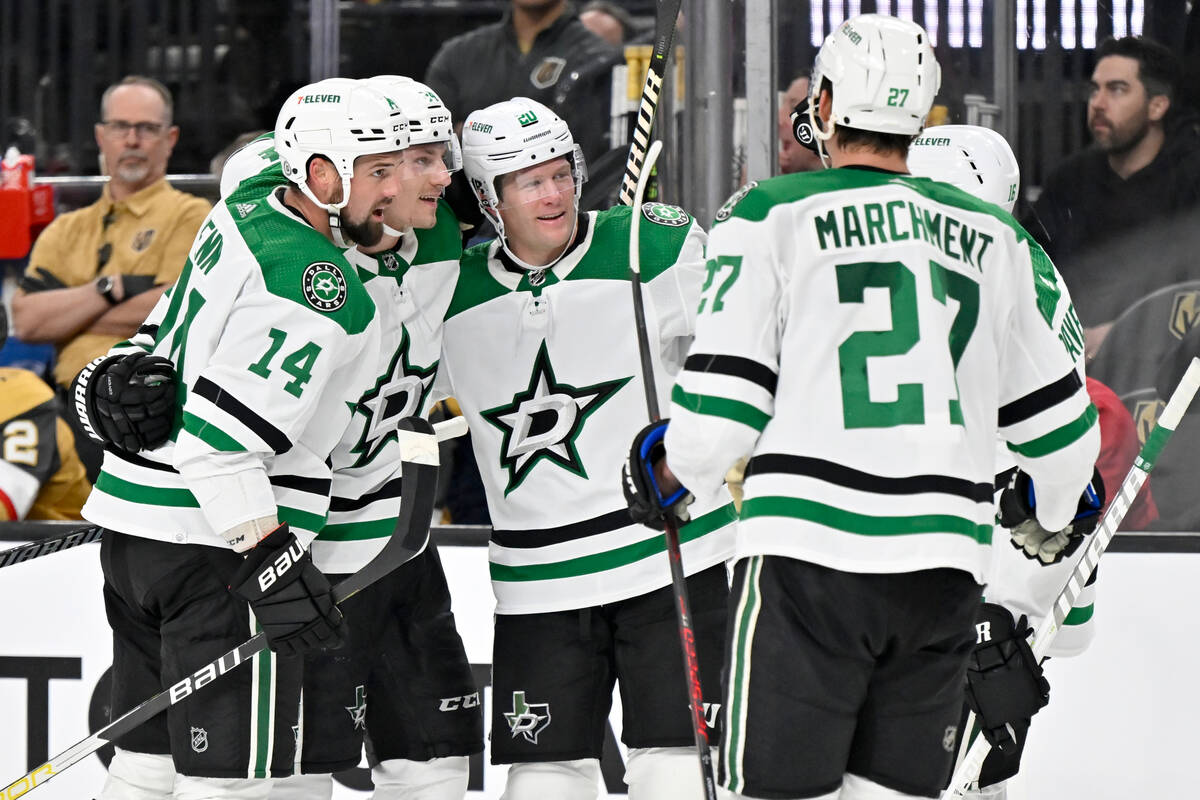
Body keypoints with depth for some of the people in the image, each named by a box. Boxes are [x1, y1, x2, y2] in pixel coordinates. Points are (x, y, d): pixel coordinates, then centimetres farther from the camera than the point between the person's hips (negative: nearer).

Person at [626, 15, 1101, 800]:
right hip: (945, 564, 4)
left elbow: (721, 408, -4)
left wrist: (673, 471, 17)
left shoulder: (771, 215, 0)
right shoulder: (996, 239, 12)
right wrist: (1059, 517, 36)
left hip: (810, 554, -4)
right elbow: (1056, 416, 16)